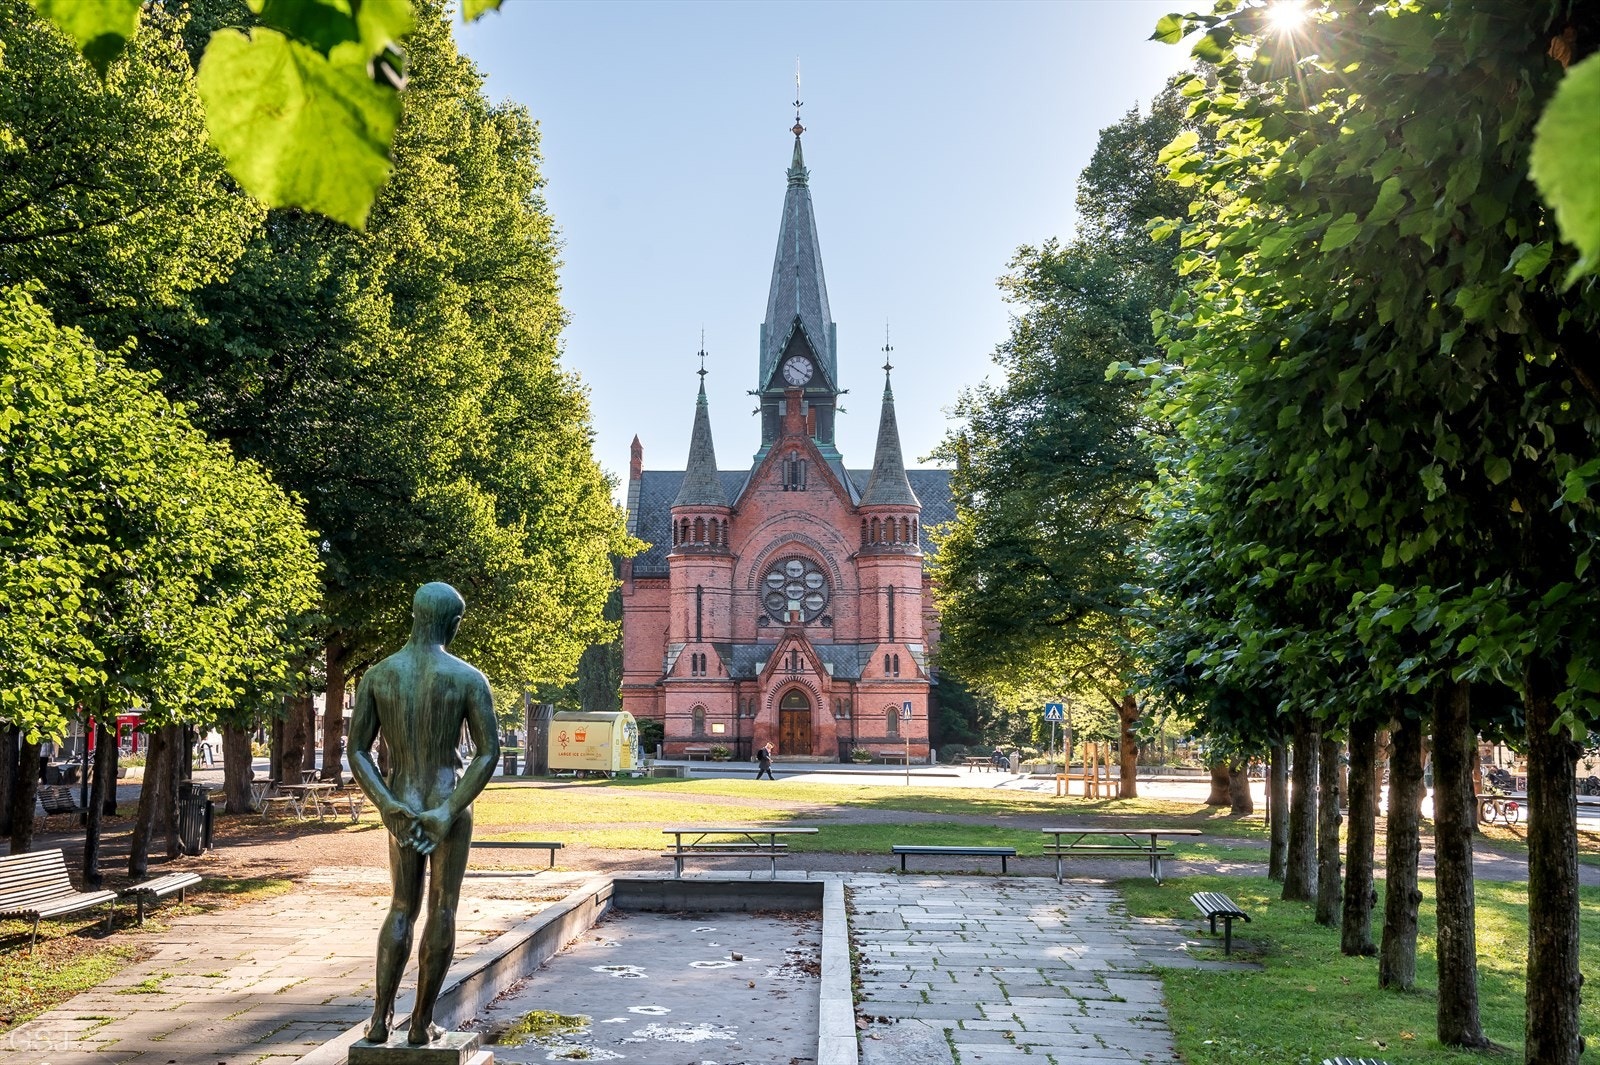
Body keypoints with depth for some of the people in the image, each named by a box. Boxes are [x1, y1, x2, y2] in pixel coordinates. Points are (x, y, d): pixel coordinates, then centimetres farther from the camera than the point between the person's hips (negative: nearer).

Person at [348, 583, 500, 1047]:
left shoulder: (377, 674, 0)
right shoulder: (468, 677, -9)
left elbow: (357, 750, -4)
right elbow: (489, 753, -13)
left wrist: (389, 808, -10)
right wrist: (450, 812, -15)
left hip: (401, 807, 3)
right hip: (449, 802, -3)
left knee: (402, 908, 18)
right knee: (442, 909, 8)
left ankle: (381, 1018, 13)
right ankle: (421, 1023, 13)